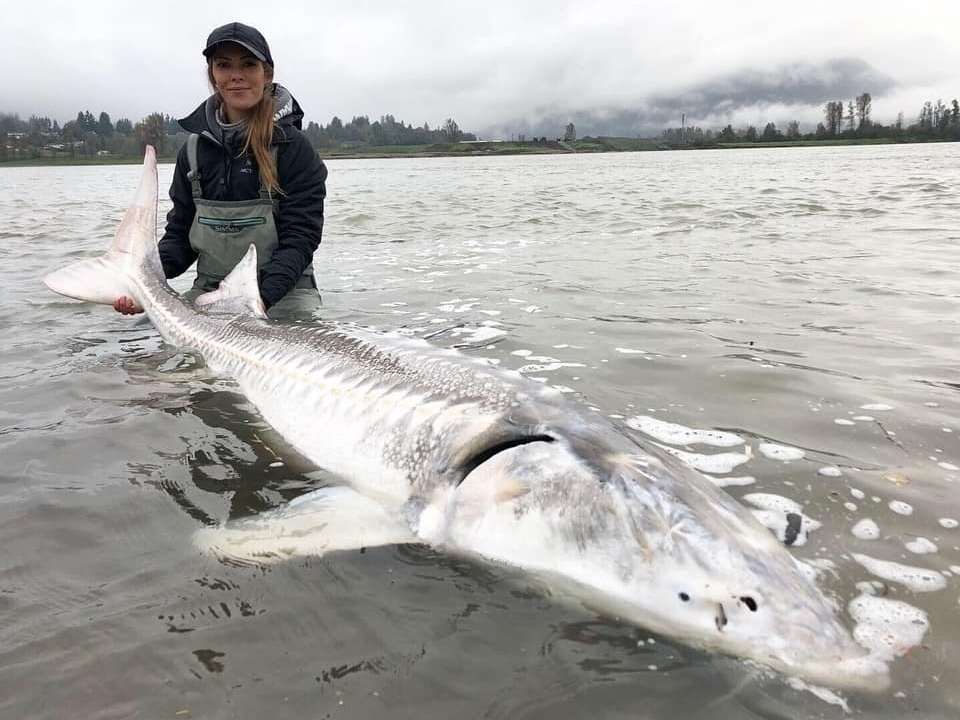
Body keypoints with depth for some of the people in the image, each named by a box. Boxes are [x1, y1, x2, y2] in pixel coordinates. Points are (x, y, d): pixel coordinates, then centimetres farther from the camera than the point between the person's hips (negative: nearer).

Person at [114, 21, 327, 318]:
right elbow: (179, 233, 12)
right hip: (208, 293, 4)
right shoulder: (194, 151, 8)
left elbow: (300, 237, -11)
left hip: (282, 293, -3)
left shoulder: (292, 146, -5)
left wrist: (260, 298, -25)